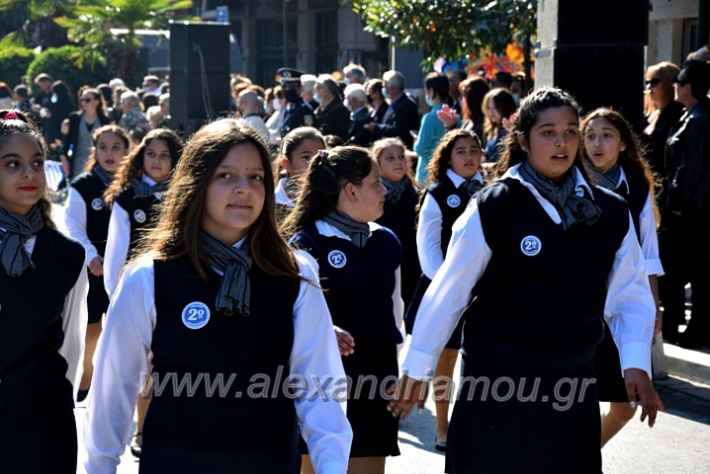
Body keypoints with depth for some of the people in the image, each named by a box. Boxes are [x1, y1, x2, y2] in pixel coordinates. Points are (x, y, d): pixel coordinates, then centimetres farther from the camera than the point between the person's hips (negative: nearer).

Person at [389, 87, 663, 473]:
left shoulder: (611, 213, 2)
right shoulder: (493, 208, -9)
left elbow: (630, 296, 7)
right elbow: (447, 292, -4)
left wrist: (636, 365, -6)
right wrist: (417, 369, -1)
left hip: (573, 381, 3)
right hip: (495, 377, -3)